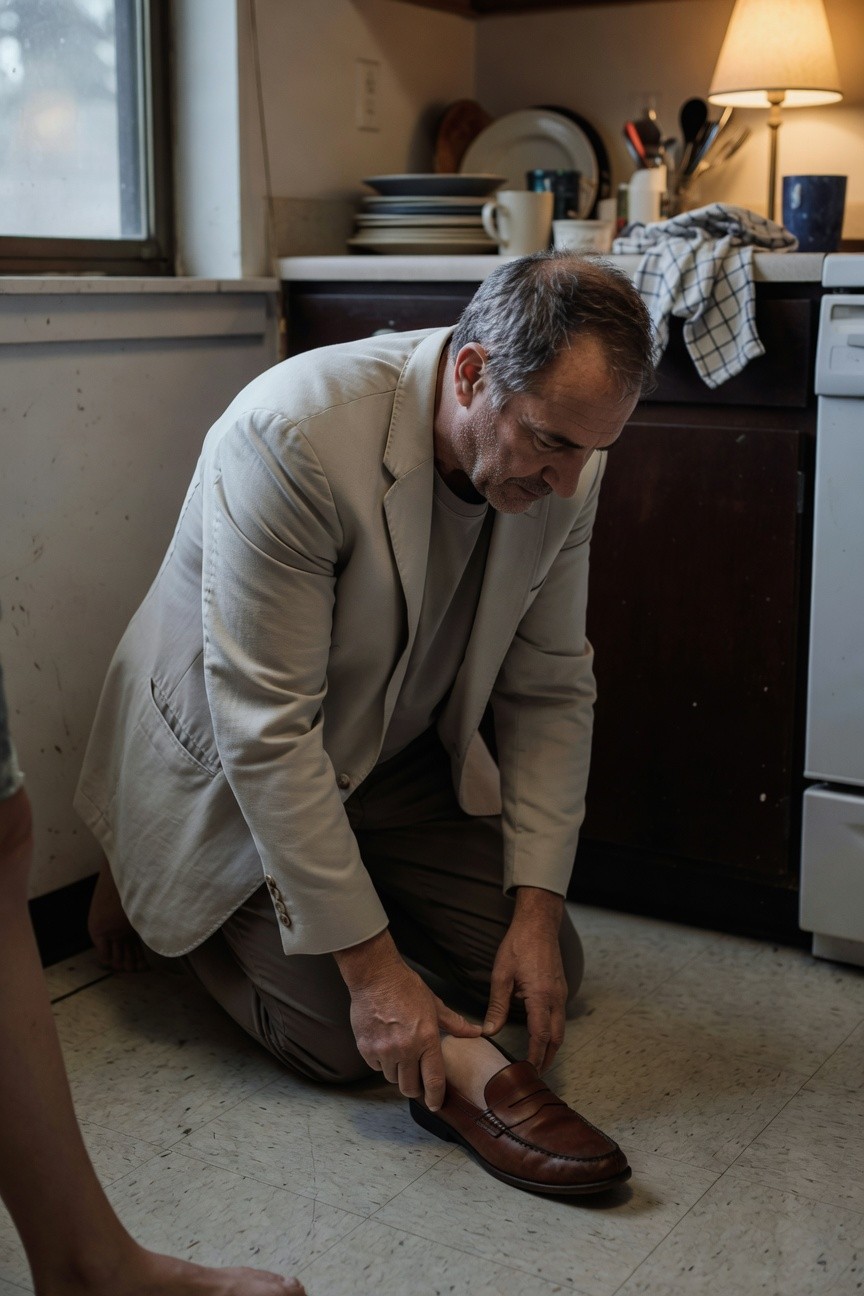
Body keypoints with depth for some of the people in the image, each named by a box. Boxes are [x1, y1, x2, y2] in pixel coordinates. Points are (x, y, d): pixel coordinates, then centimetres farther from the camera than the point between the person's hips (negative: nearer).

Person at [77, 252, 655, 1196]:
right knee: (338, 1035, -12)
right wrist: (371, 965, -31)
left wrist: (537, 905, -13)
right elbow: (265, 732, -34)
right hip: (233, 777, -6)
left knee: (547, 972, 3)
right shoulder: (291, 436, -35)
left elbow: (550, 689, -6)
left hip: (398, 756, 6)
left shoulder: (564, 460, -15)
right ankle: (156, 897, 14)